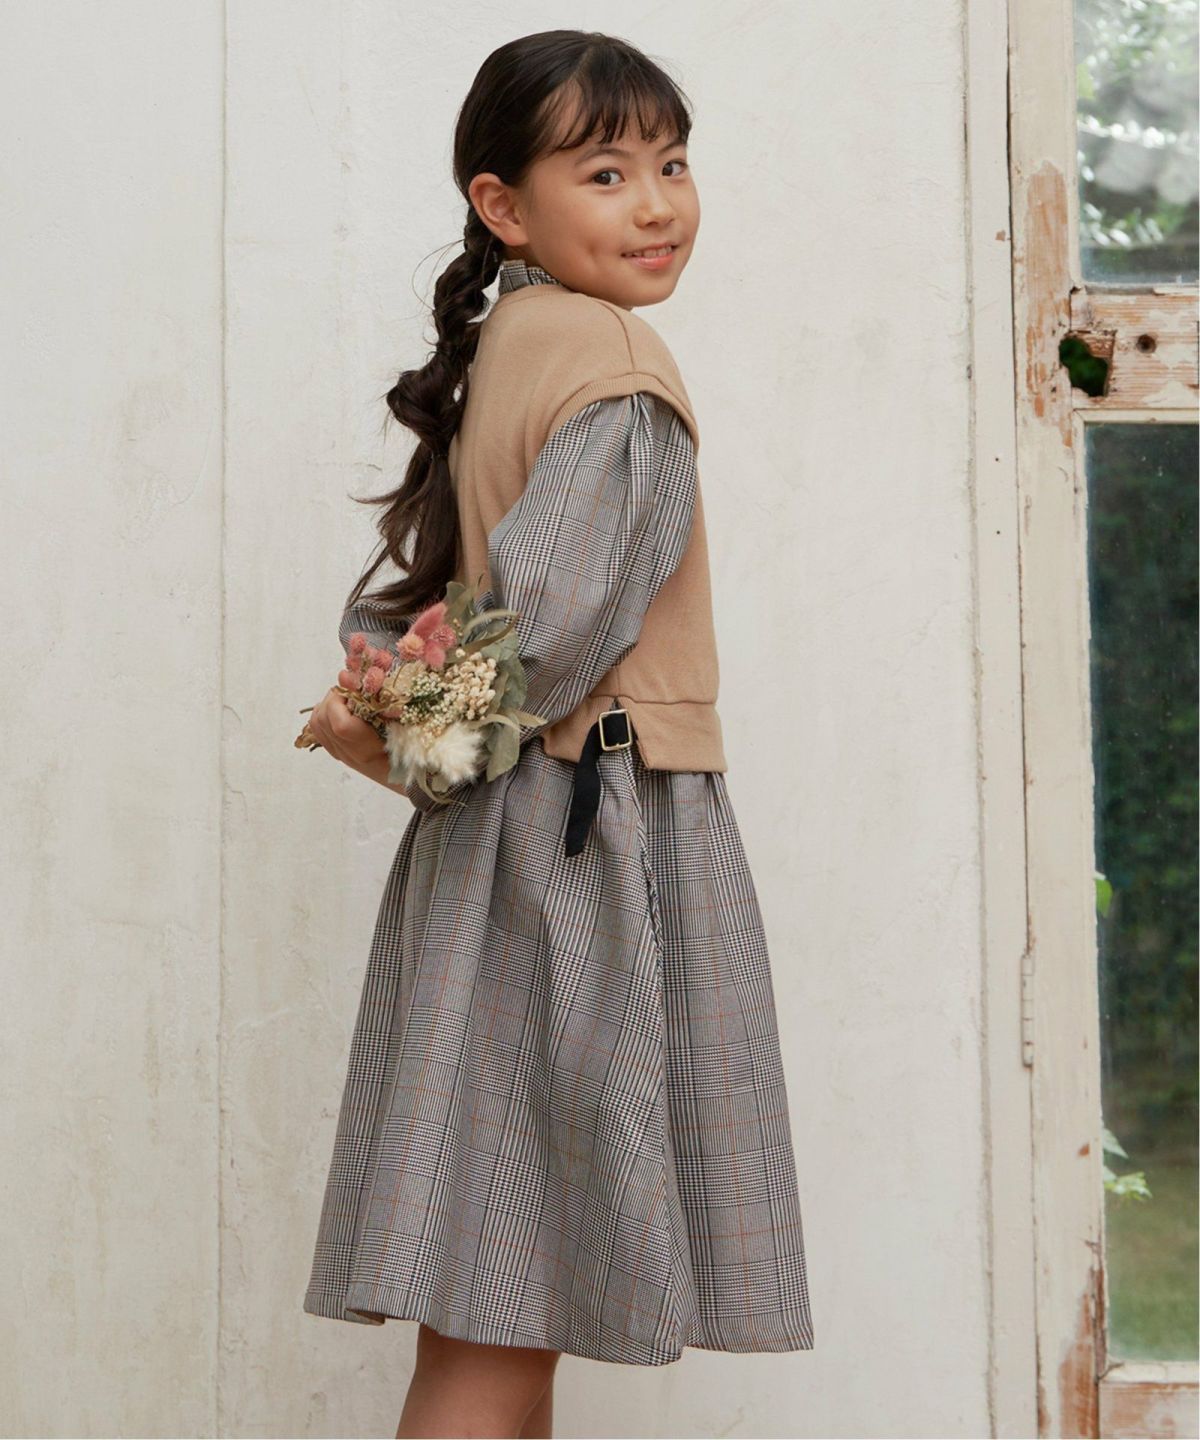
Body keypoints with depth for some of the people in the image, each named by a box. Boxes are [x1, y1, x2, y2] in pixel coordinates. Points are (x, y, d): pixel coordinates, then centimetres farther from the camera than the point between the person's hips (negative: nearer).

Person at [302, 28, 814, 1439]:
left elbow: (406, 592, 15)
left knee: (500, 1316, 11)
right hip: (602, 826, -9)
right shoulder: (614, 359, -13)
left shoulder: (500, 346, 14)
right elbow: (554, 624, -22)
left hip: (497, 839, 9)